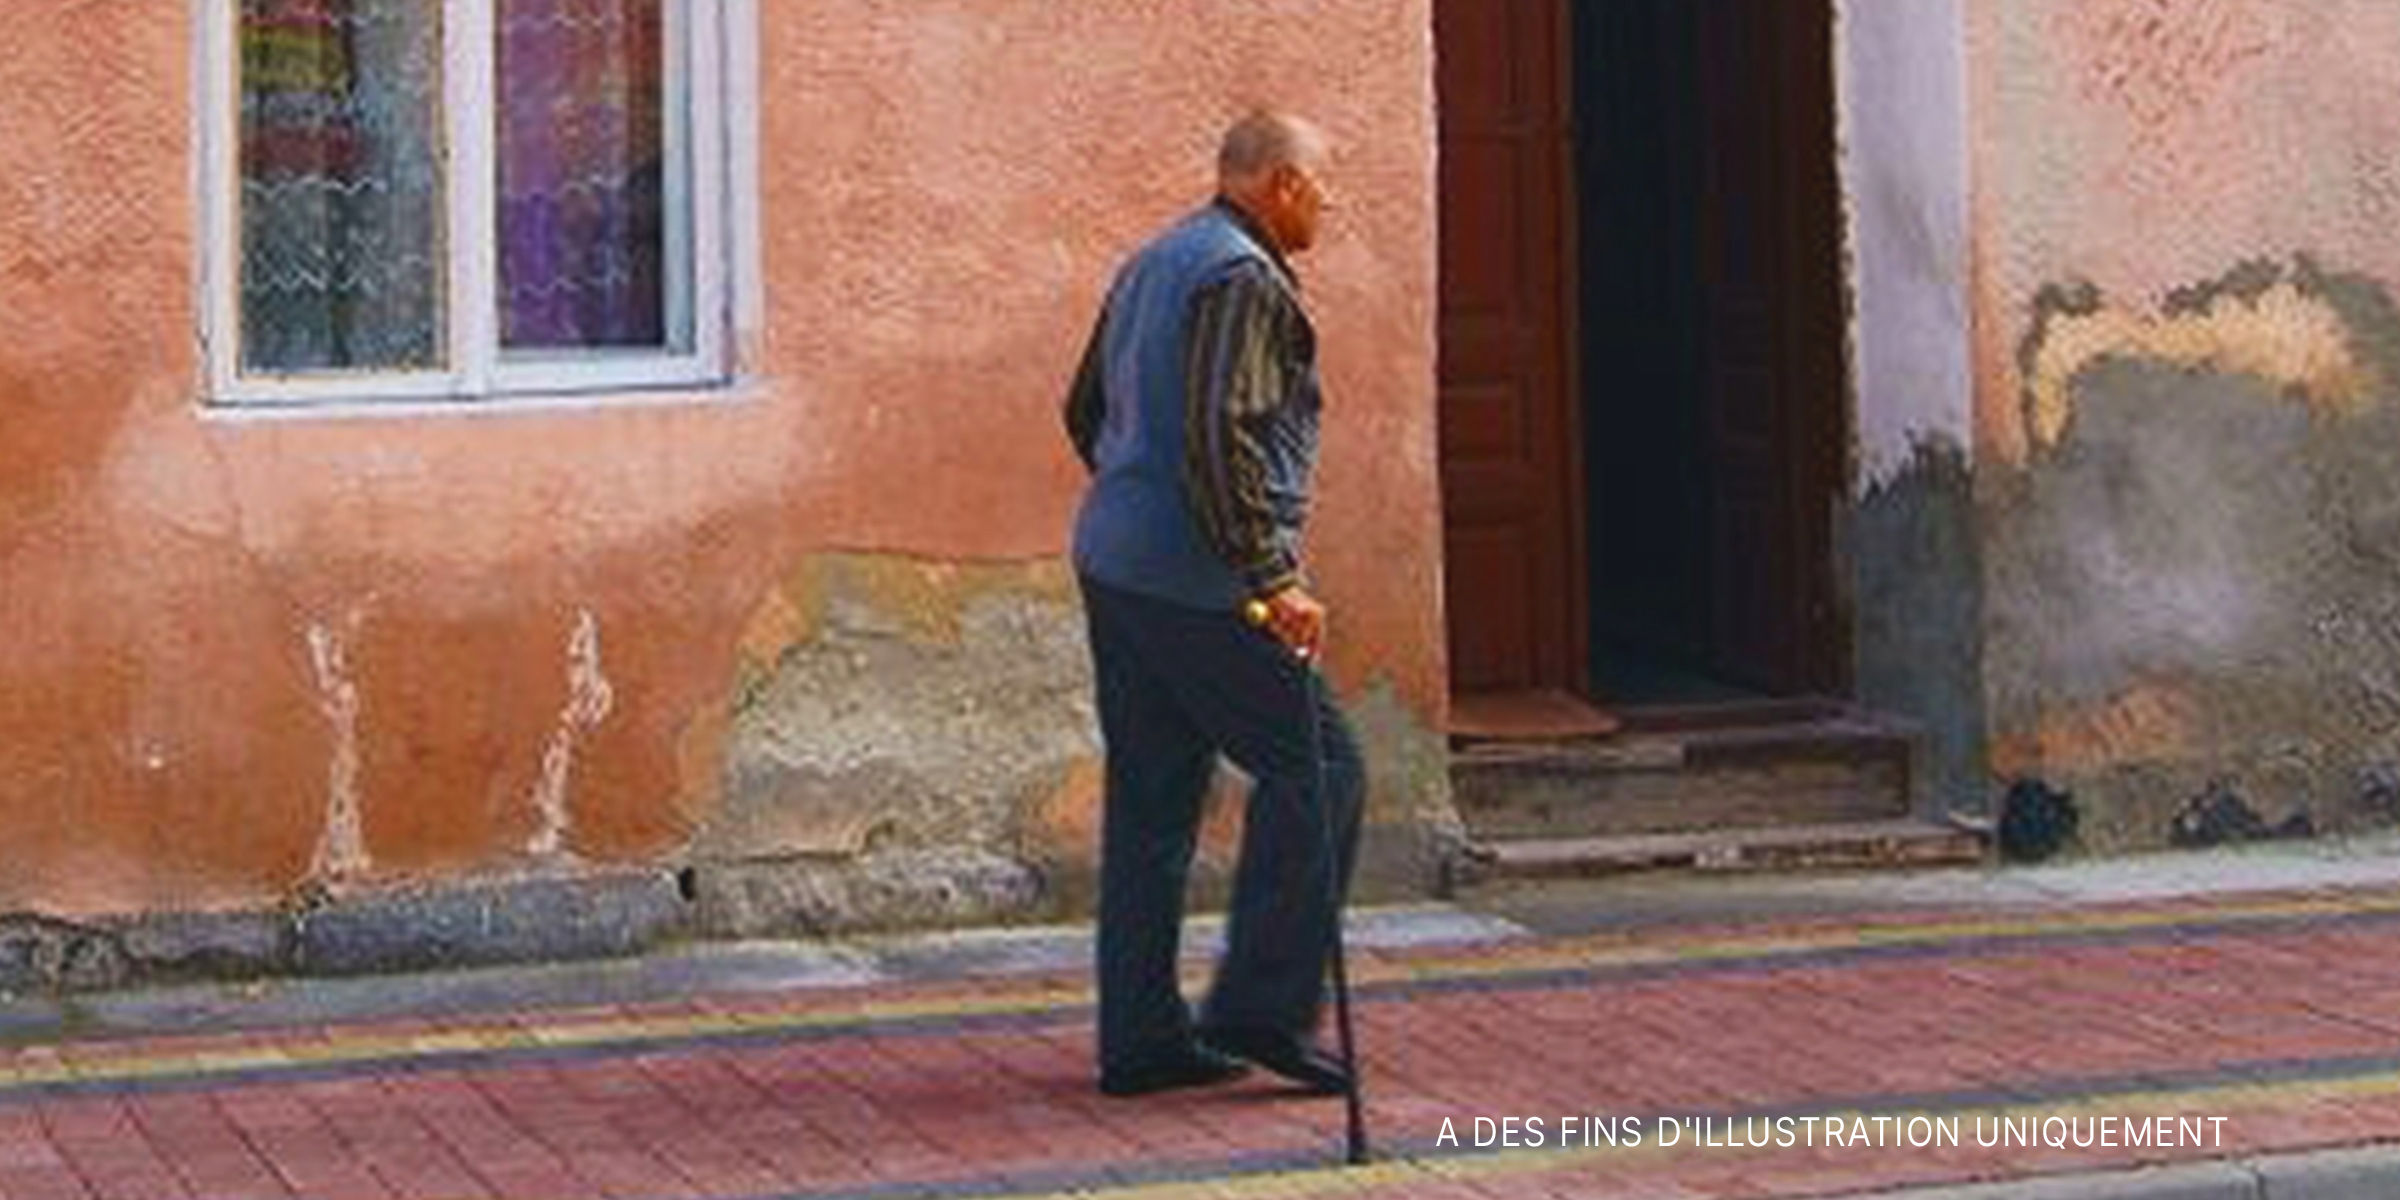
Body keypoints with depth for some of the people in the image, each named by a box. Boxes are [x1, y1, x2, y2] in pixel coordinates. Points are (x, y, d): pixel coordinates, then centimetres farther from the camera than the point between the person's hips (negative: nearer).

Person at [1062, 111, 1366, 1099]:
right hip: (1197, 583, -10)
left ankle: (1141, 1037, 13)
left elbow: (1087, 413, 25)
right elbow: (1221, 438, -23)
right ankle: (1262, 1006, -2)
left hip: (1112, 564, 10)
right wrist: (1272, 580, -23)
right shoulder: (1244, 282, -13)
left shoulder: (1150, 266, 18)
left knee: (1151, 796, 11)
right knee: (1316, 770, -2)